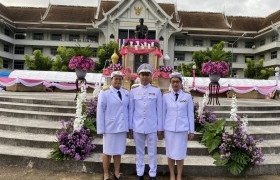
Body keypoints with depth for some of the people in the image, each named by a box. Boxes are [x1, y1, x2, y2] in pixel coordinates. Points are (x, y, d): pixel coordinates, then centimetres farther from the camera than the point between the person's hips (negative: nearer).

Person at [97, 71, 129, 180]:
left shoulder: (126, 93, 7)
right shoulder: (105, 93, -7)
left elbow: (128, 109, 8)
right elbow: (100, 111, -8)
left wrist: (129, 126, 4)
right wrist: (101, 129, -10)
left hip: (122, 127, 4)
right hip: (110, 127, -4)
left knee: (118, 151, 14)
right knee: (108, 152, 9)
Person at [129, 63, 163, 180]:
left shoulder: (156, 91, -1)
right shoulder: (133, 90, 3)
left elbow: (159, 110, 0)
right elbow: (131, 110, 5)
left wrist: (160, 128, 0)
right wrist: (130, 127, 4)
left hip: (152, 127, -1)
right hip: (137, 127, 1)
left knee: (152, 152, 9)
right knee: (139, 151, 13)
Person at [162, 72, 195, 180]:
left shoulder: (187, 96, -1)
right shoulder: (166, 96, 1)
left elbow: (190, 115, 2)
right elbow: (163, 113, 6)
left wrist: (191, 130, 2)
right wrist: (161, 129, 7)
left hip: (182, 129, -1)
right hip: (169, 129, 1)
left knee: (180, 154, 5)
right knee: (170, 153, 10)